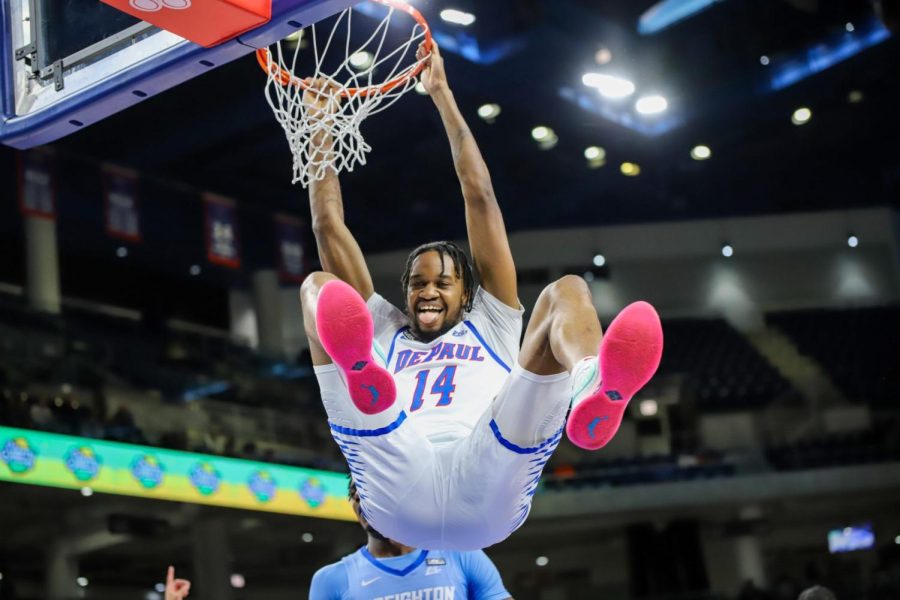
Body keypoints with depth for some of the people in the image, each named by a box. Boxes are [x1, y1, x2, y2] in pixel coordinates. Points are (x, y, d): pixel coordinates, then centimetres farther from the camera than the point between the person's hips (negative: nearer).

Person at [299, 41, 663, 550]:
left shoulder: (491, 325, 36)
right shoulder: (385, 333, 38)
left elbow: (480, 198, 33)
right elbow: (328, 224, 37)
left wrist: (442, 96, 35)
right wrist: (321, 124, 39)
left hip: (491, 499, 0)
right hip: (400, 495, 0)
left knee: (567, 290, -9)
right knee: (319, 285, -6)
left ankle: (596, 391, -50)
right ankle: (360, 371, -48)